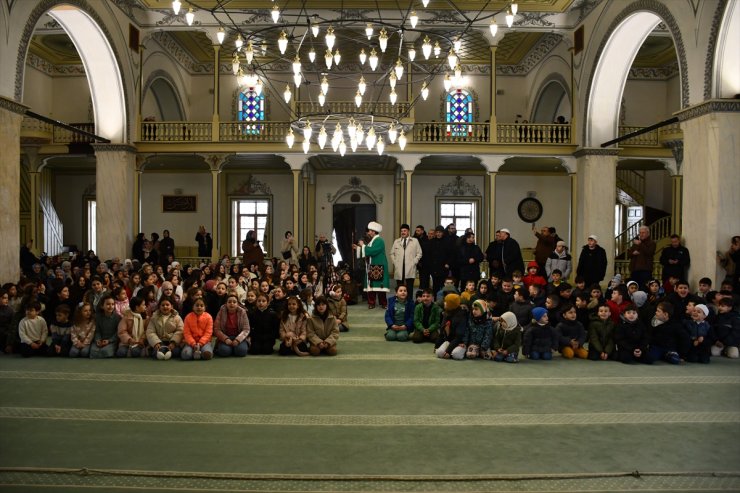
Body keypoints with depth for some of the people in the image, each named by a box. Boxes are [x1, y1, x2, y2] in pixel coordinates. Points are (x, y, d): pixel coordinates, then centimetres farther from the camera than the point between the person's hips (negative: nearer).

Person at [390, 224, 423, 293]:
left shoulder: (415, 241, 10)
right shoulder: (396, 241, 17)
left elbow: (419, 253, 8)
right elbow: (392, 253, 19)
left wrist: (414, 262, -3)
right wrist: (394, 262, 5)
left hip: (410, 270, -2)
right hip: (399, 270, 2)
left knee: (409, 289, -6)